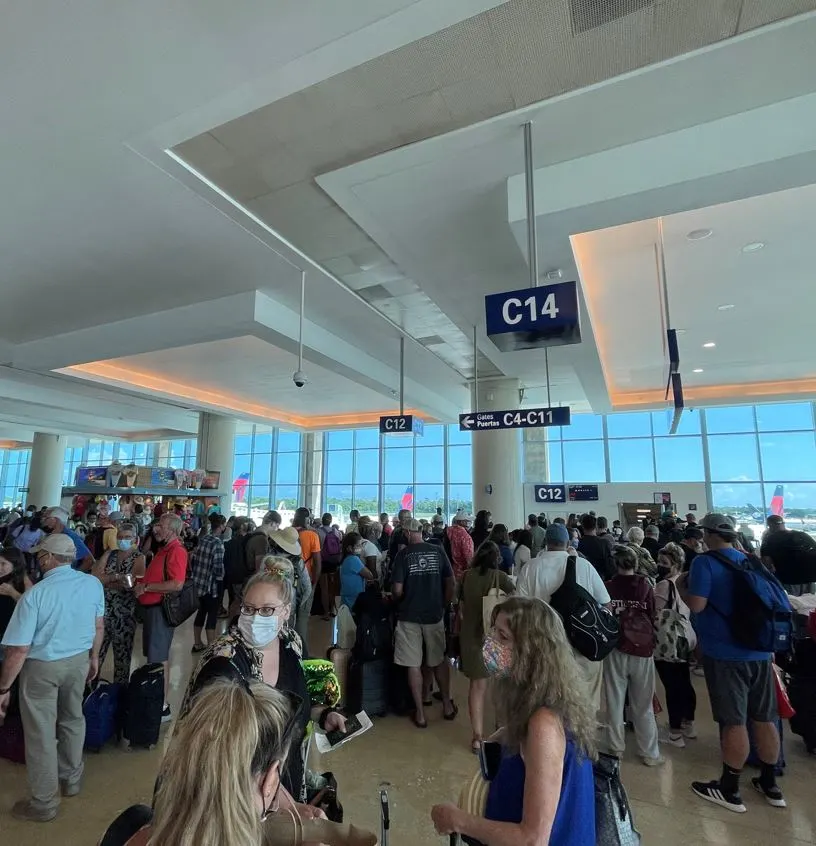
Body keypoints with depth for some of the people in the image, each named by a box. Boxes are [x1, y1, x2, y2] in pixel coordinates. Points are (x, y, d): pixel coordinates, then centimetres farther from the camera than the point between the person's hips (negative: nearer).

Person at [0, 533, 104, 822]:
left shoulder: (34, 594, -24)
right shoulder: (93, 584, -11)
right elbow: (99, 627, 2)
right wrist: (94, 658, 17)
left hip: (42, 667, -4)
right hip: (79, 660, 4)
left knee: (40, 733, 14)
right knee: (73, 719, 25)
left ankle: (44, 804, 31)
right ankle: (72, 779, 45)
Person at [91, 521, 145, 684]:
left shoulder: (139, 558, -6)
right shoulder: (109, 554, 7)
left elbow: (132, 583, -19)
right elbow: (94, 576, -4)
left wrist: (106, 581, -11)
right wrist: (116, 577, -16)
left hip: (125, 613, -3)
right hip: (103, 610, 3)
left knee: (122, 652, 9)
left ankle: (120, 688, 25)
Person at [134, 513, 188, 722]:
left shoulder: (176, 551, -19)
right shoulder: (164, 549, 13)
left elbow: (177, 584, -29)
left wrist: (146, 587, -20)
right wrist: (139, 582, 11)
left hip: (161, 609, -10)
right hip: (152, 608, 10)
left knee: (158, 658, -2)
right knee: (154, 656, 18)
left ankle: (162, 707, 10)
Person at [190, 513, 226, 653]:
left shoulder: (202, 539, 4)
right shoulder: (218, 543, -19)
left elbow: (193, 558, 10)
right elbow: (218, 567, -22)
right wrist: (221, 577, -3)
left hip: (199, 582, 8)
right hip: (213, 584, -8)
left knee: (201, 612, 19)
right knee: (212, 615, 4)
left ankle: (197, 644, 31)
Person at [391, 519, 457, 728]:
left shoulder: (403, 554, -12)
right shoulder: (438, 551, -5)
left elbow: (397, 589, -13)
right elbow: (450, 583, 0)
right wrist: (444, 605, 13)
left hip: (409, 616, -3)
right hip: (434, 614, 3)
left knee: (414, 665, 9)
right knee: (439, 660, 21)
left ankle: (420, 713, 18)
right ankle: (447, 705, 32)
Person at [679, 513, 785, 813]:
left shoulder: (704, 562, -13)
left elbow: (697, 605, -20)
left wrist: (681, 585, -3)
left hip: (726, 653, -7)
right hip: (760, 652, 7)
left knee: (734, 722, 1)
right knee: (765, 719, 15)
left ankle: (730, 790, 14)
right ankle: (770, 785, 30)